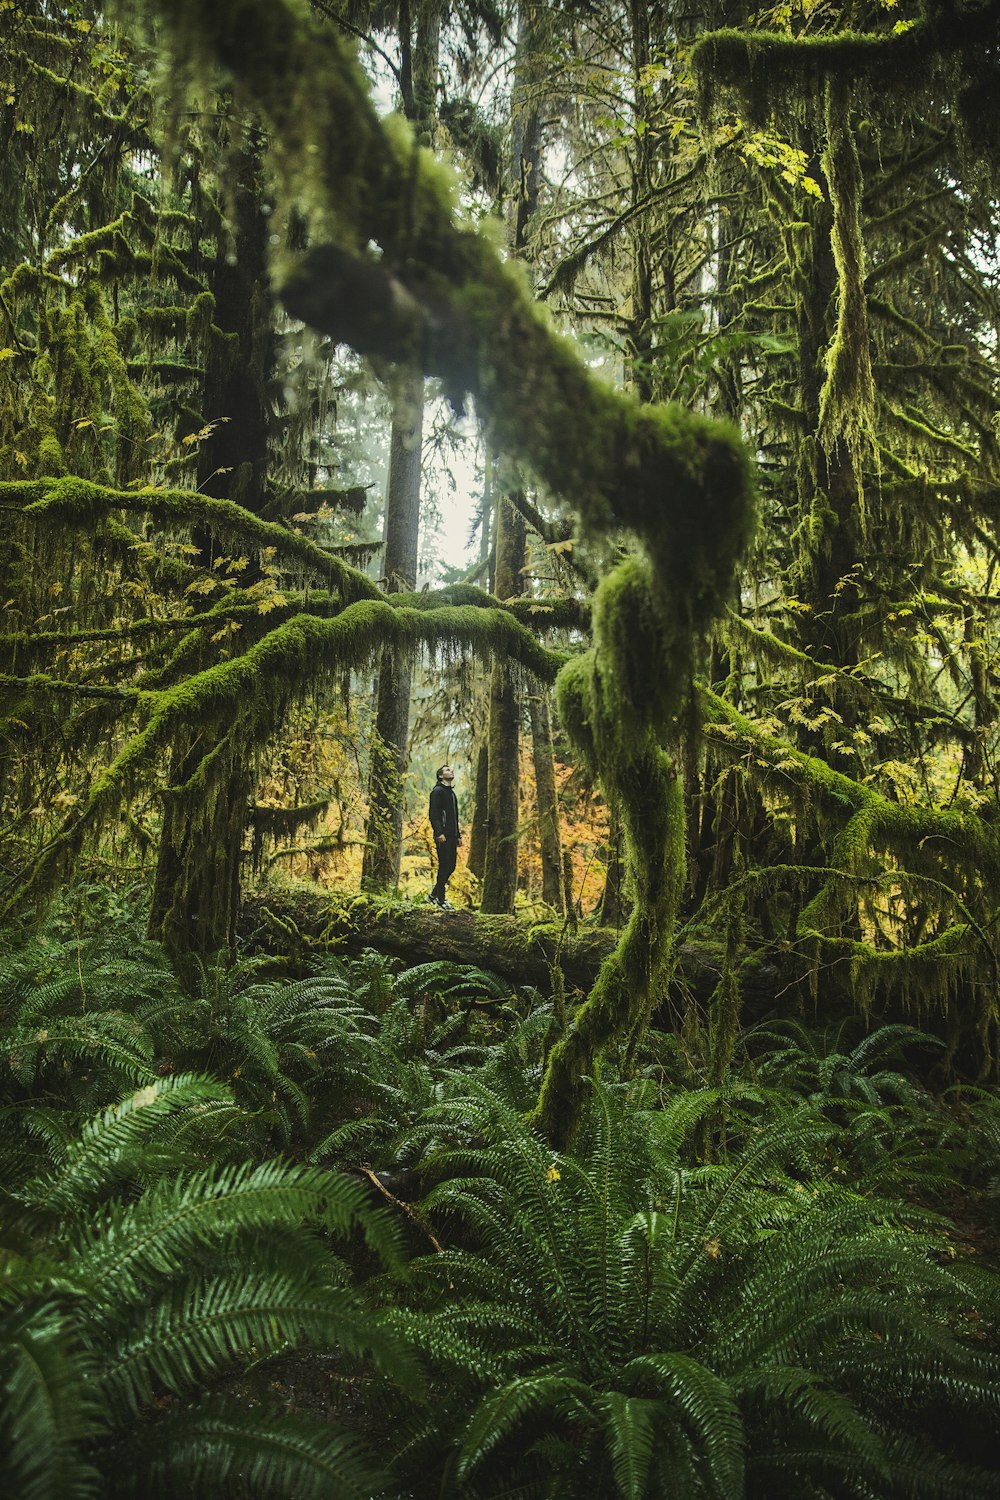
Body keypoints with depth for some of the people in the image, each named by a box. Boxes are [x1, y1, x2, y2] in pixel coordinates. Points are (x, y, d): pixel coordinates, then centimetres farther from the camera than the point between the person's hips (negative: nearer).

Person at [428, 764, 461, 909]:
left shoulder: (452, 793, 22)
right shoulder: (437, 791, -6)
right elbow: (433, 814, -15)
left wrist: (458, 835, 21)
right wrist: (439, 833, -24)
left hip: (452, 836, 9)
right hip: (443, 836, -9)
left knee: (451, 866, 8)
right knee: (444, 866, -8)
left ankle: (435, 894, 20)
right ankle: (441, 899, -2)